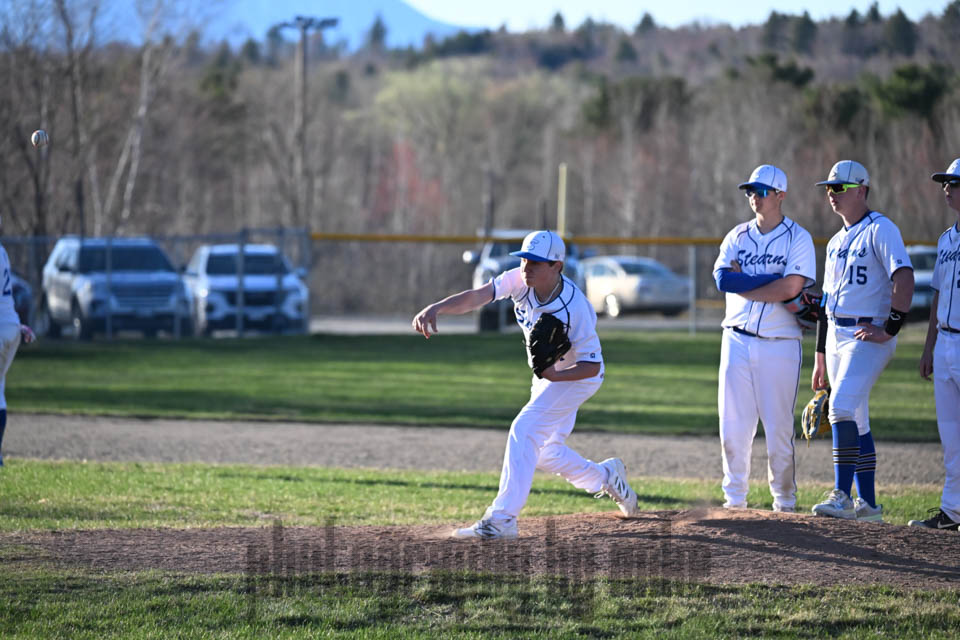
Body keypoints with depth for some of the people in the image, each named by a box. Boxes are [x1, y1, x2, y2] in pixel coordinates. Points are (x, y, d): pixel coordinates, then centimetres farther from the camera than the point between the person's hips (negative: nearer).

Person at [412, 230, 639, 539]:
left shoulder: (574, 308, -33)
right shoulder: (521, 280, -18)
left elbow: (592, 366, -27)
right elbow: (477, 296, -28)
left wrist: (555, 375, -44)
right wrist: (435, 308, -44)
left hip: (577, 376, -8)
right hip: (547, 374, 8)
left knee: (525, 430, -23)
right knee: (544, 453, 15)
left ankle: (501, 519, -24)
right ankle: (606, 476, 42)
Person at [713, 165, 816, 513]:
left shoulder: (798, 238, -1)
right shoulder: (737, 236, 11)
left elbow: (791, 288, -15)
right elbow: (722, 278, -6)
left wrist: (742, 282, -6)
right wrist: (772, 281, -12)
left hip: (780, 344, -4)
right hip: (737, 340, 4)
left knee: (779, 428, -3)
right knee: (733, 426, 3)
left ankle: (784, 502, 7)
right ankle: (734, 499, 12)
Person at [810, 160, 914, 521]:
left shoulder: (880, 230, -7)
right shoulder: (836, 242, 19)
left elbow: (904, 278, -19)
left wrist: (890, 328, -22)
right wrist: (820, 359, 21)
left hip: (869, 336, -9)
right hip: (837, 338, 9)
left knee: (842, 408, -22)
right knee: (856, 422, 9)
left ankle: (842, 495, -22)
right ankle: (867, 504, 13)